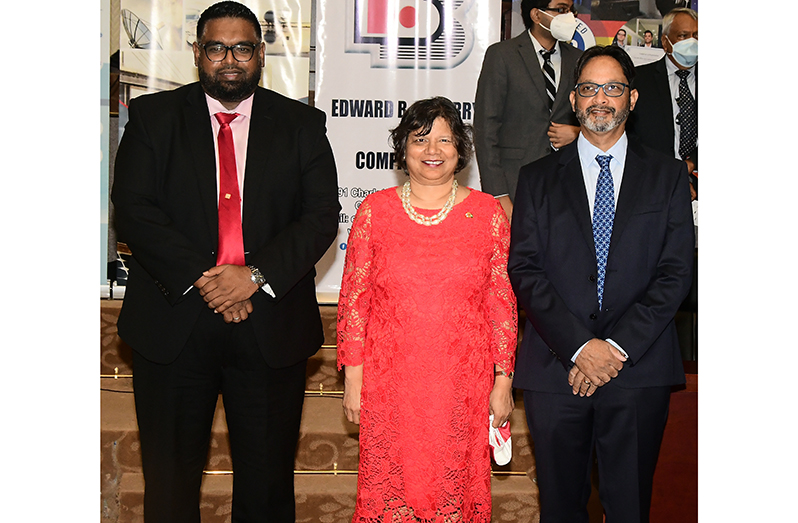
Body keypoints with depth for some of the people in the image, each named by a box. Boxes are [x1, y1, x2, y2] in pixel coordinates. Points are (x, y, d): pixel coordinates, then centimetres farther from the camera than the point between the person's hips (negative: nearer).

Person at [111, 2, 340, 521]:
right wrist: (201, 279, -15)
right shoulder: (153, 116, 6)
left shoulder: (302, 124, 7)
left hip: (271, 326, 0)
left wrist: (255, 275, -15)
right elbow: (133, 211, -4)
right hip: (173, 324, 0)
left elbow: (323, 215, -2)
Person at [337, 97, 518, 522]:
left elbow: (503, 301, 3)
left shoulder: (488, 213, 2)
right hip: (389, 384, 0)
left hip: (463, 385, 0)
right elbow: (353, 299, 3)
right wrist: (353, 378, 0)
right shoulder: (374, 212, 2)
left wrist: (503, 381, 2)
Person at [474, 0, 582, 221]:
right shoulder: (501, 55, 1)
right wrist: (498, 195, -11)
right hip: (515, 182, -3)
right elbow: (486, 128, -4)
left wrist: (578, 133, -1)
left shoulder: (578, 60, 14)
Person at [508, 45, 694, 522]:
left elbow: (676, 271, 0)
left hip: (639, 371, 0)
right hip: (555, 370, 1)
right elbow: (524, 271, -1)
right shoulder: (538, 179, 9)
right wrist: (579, 346, -13)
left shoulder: (667, 175, 8)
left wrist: (618, 347, -11)